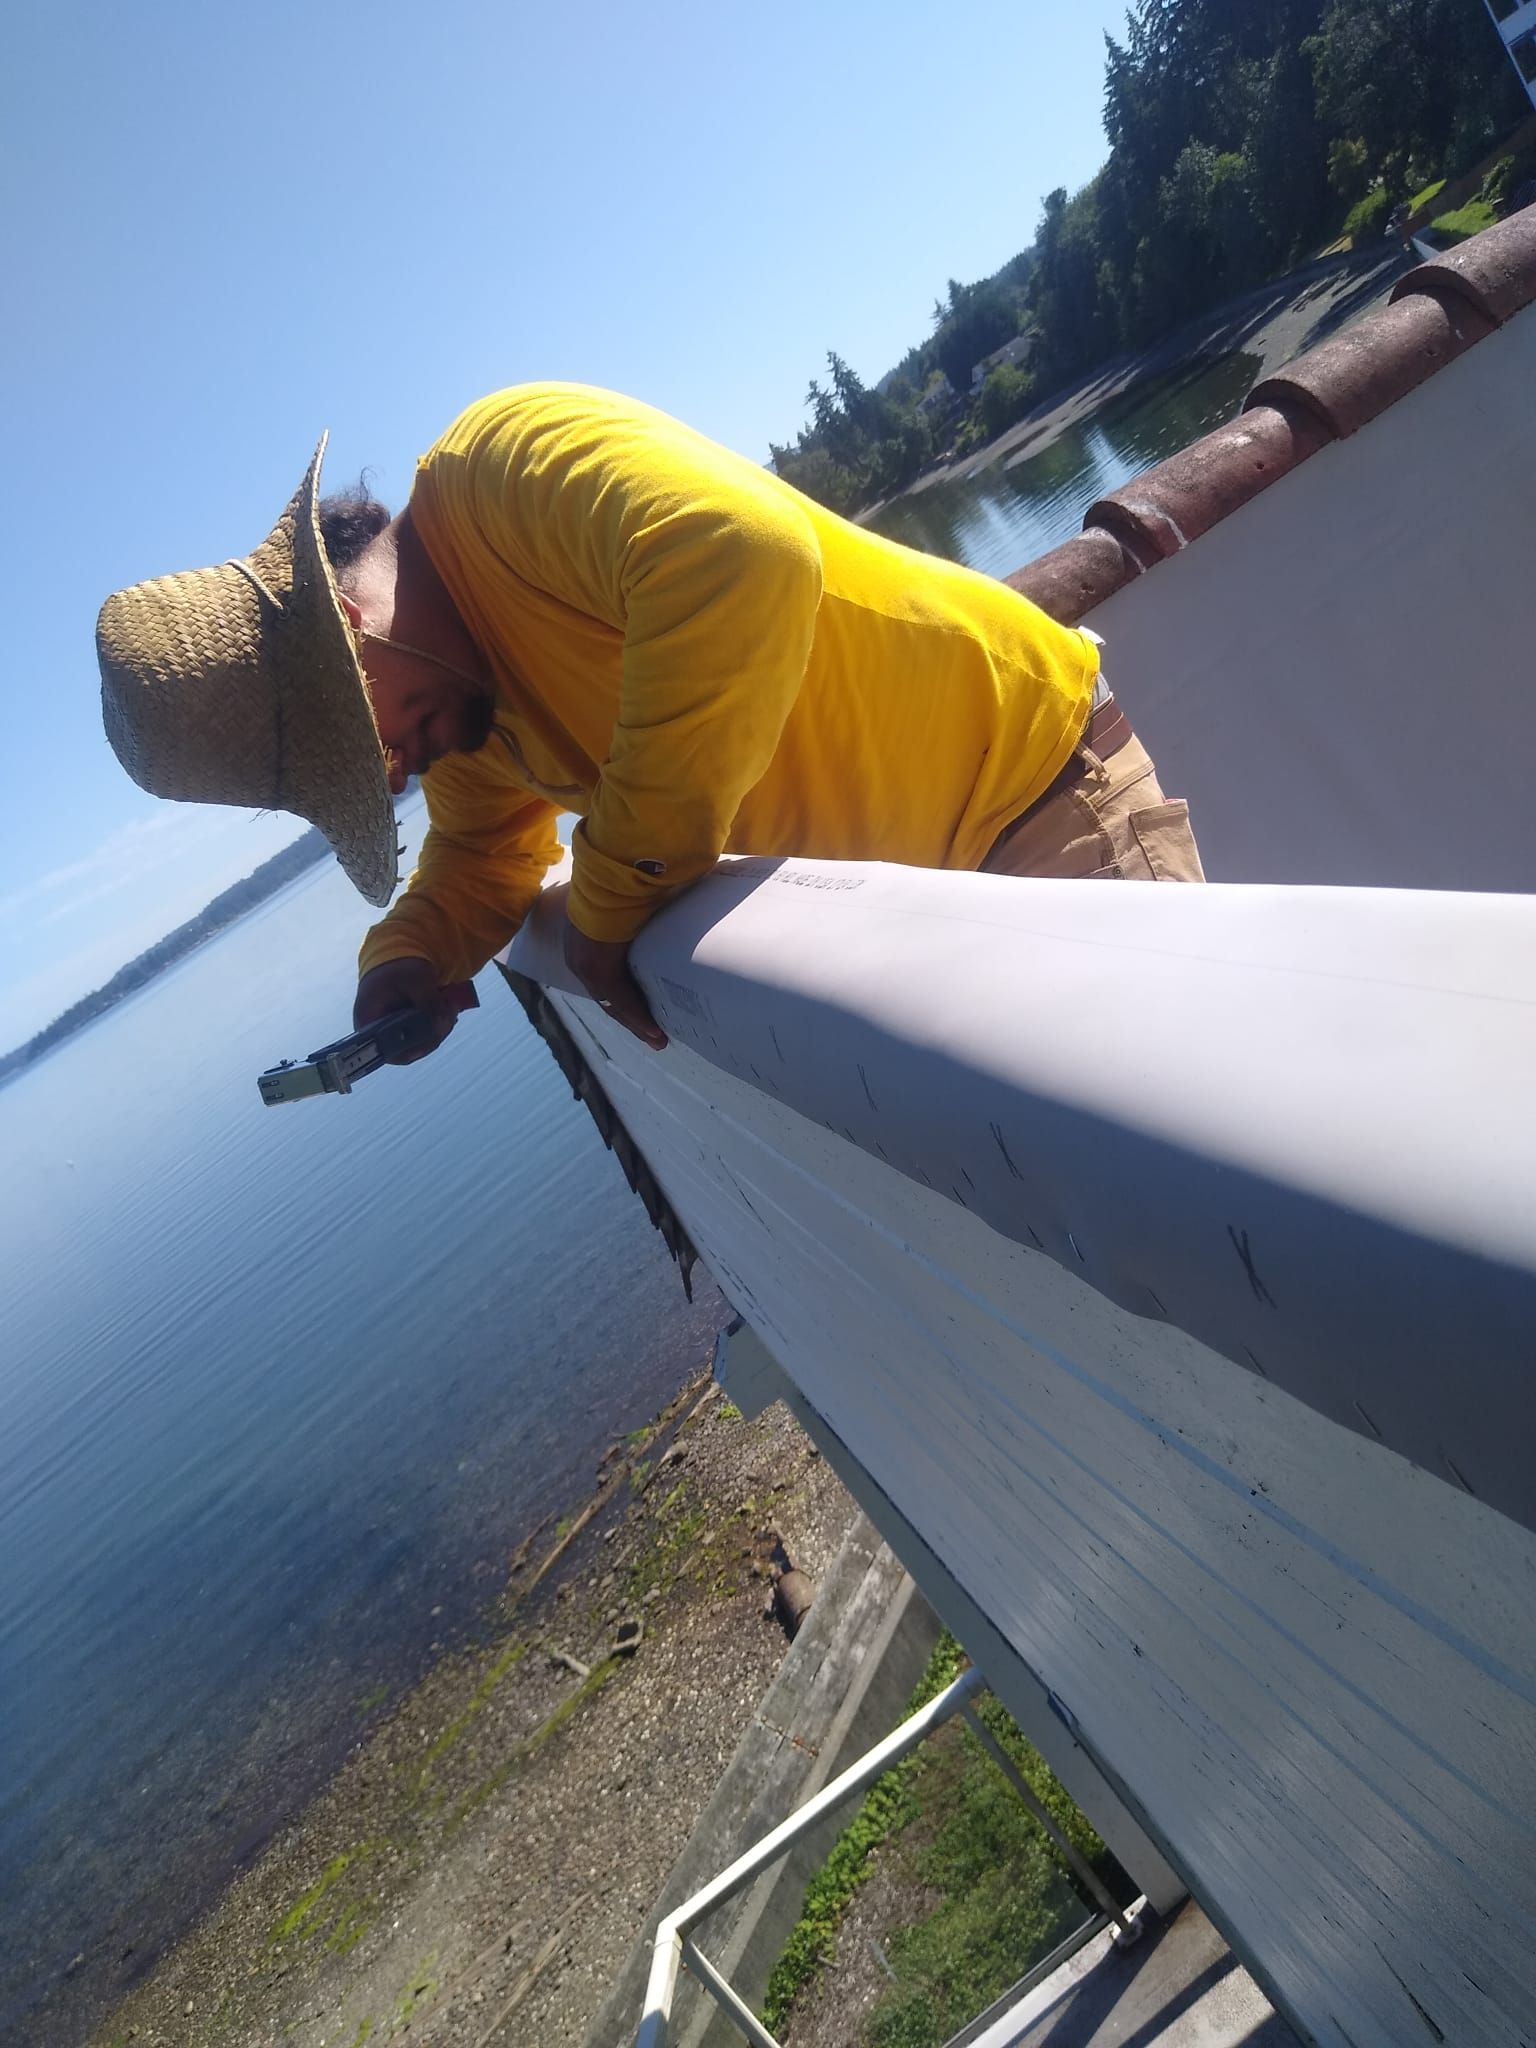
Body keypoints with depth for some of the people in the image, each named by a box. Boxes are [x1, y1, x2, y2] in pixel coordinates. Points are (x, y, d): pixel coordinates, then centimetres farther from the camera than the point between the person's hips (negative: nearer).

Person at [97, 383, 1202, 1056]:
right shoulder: (471, 709, 5)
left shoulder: (510, 457, -22)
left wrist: (613, 890, -30)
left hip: (1023, 759, -7)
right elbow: (482, 853, 20)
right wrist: (407, 958, -3)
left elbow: (741, 559, -40)